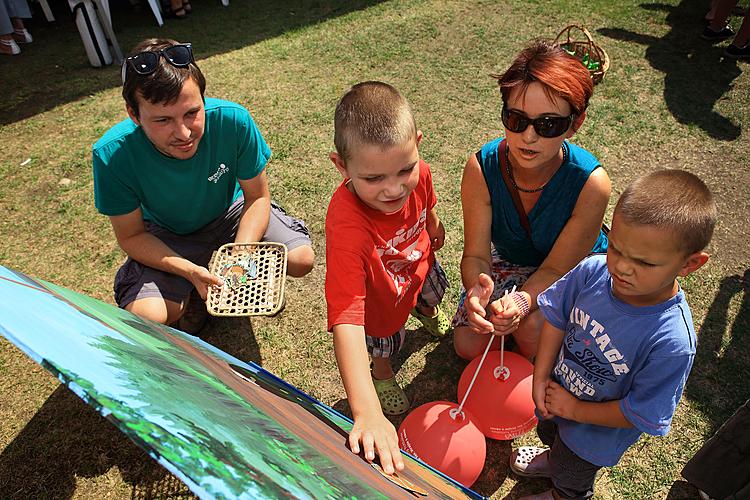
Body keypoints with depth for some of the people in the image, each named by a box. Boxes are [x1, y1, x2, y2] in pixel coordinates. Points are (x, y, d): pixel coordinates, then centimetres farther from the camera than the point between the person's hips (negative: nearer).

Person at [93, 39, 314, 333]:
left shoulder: (232, 120, -30)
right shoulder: (112, 154, -30)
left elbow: (257, 197, -16)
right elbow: (131, 236, -17)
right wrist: (189, 271, -34)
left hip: (228, 212, 1)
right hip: (167, 236, -1)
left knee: (301, 260, -19)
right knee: (145, 317, -25)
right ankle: (191, 295, 11)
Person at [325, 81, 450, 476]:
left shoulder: (416, 174, -34)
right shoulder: (347, 226, -51)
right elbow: (345, 320, -55)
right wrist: (368, 413, -60)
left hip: (418, 261, 5)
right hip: (380, 296, -4)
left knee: (434, 291, 36)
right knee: (385, 342, 24)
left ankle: (426, 311, 76)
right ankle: (383, 372, 63)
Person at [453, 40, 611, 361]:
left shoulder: (590, 182, -33)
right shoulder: (482, 168, -27)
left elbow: (556, 268, -27)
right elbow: (475, 254, -24)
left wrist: (523, 301, -49)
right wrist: (476, 290, -48)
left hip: (574, 271, -2)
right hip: (506, 259, 2)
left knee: (532, 325, -29)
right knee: (468, 344, -8)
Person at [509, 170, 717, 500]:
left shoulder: (672, 342, -40)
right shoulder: (592, 271, -29)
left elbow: (641, 415, -27)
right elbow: (557, 318, -12)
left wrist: (575, 410, -20)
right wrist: (540, 378, -15)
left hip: (595, 432, -4)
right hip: (556, 390, 4)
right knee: (549, 433, 39)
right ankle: (553, 458, 72)